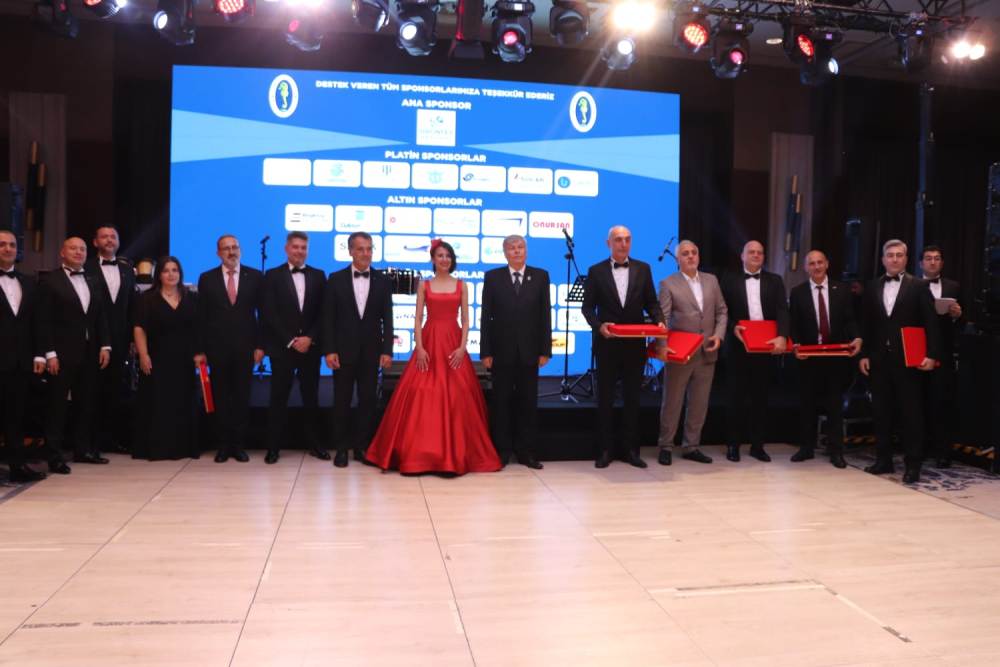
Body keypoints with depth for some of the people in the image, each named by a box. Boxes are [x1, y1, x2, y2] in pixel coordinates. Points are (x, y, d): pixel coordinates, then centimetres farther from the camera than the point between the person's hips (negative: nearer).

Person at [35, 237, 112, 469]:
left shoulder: (93, 282, 14)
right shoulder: (49, 281, -3)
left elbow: (101, 317, 14)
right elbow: (43, 320, -8)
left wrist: (105, 345, 4)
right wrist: (49, 353, -14)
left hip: (89, 352, 6)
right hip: (62, 353, -5)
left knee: (86, 403, 10)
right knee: (58, 405, 0)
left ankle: (83, 449, 19)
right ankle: (54, 455, 7)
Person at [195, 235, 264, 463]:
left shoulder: (255, 276, 3)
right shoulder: (207, 278, 4)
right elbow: (202, 317, 3)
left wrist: (260, 345, -3)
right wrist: (201, 350, -1)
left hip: (245, 347, 0)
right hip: (217, 348, 0)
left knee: (242, 397, 5)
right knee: (221, 398, 7)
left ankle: (238, 445, 14)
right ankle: (223, 445, 16)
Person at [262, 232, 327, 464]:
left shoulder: (318, 276, 9)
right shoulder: (273, 276, 2)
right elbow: (269, 314, -4)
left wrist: (310, 338, -8)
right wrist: (290, 341, -11)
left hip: (310, 345, 2)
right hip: (282, 347, -2)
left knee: (311, 396, 7)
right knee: (278, 397, 1)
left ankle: (314, 443, 15)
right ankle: (274, 447, 8)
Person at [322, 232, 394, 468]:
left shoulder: (383, 281, 3)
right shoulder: (336, 279, 1)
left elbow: (387, 319, 2)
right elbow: (328, 318, -1)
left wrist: (387, 350, -5)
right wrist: (329, 350, -8)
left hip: (371, 351, 1)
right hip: (343, 350, -1)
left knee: (368, 401, 5)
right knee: (341, 402, 5)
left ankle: (361, 446, 17)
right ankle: (341, 448, 16)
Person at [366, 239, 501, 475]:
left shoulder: (461, 286, 8)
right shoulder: (424, 286, 7)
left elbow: (466, 320, 5)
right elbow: (418, 319, 2)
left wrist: (462, 347, -7)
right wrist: (419, 348, -9)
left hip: (453, 344, 0)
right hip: (429, 343, 0)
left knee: (455, 397, -2)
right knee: (422, 397, -4)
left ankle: (455, 452, 8)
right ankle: (420, 452, 4)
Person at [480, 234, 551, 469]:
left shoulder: (541, 276, 4)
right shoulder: (492, 277, 2)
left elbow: (545, 315, 2)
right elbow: (486, 316, 0)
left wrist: (545, 350, -3)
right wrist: (485, 352, -6)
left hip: (529, 351, 1)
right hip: (502, 351, -1)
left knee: (528, 402, 6)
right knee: (502, 402, 6)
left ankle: (526, 451, 15)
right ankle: (501, 451, 16)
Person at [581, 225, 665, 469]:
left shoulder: (643, 269, 6)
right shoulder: (596, 271, 1)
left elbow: (651, 302, 6)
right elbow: (587, 306, -1)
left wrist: (659, 321, -12)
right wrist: (599, 325, -18)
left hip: (635, 344, 2)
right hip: (607, 343, -1)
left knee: (633, 397, 8)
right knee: (605, 398, 6)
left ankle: (631, 449, 18)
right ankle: (606, 449, 15)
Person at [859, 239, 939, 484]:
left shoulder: (919, 286, 1)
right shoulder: (873, 288, 11)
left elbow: (930, 323, -4)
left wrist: (931, 355, -12)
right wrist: (864, 354, 6)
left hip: (908, 359, -4)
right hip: (879, 359, 4)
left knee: (911, 413, 1)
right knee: (881, 411, 8)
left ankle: (912, 464, 7)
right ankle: (884, 459, 17)